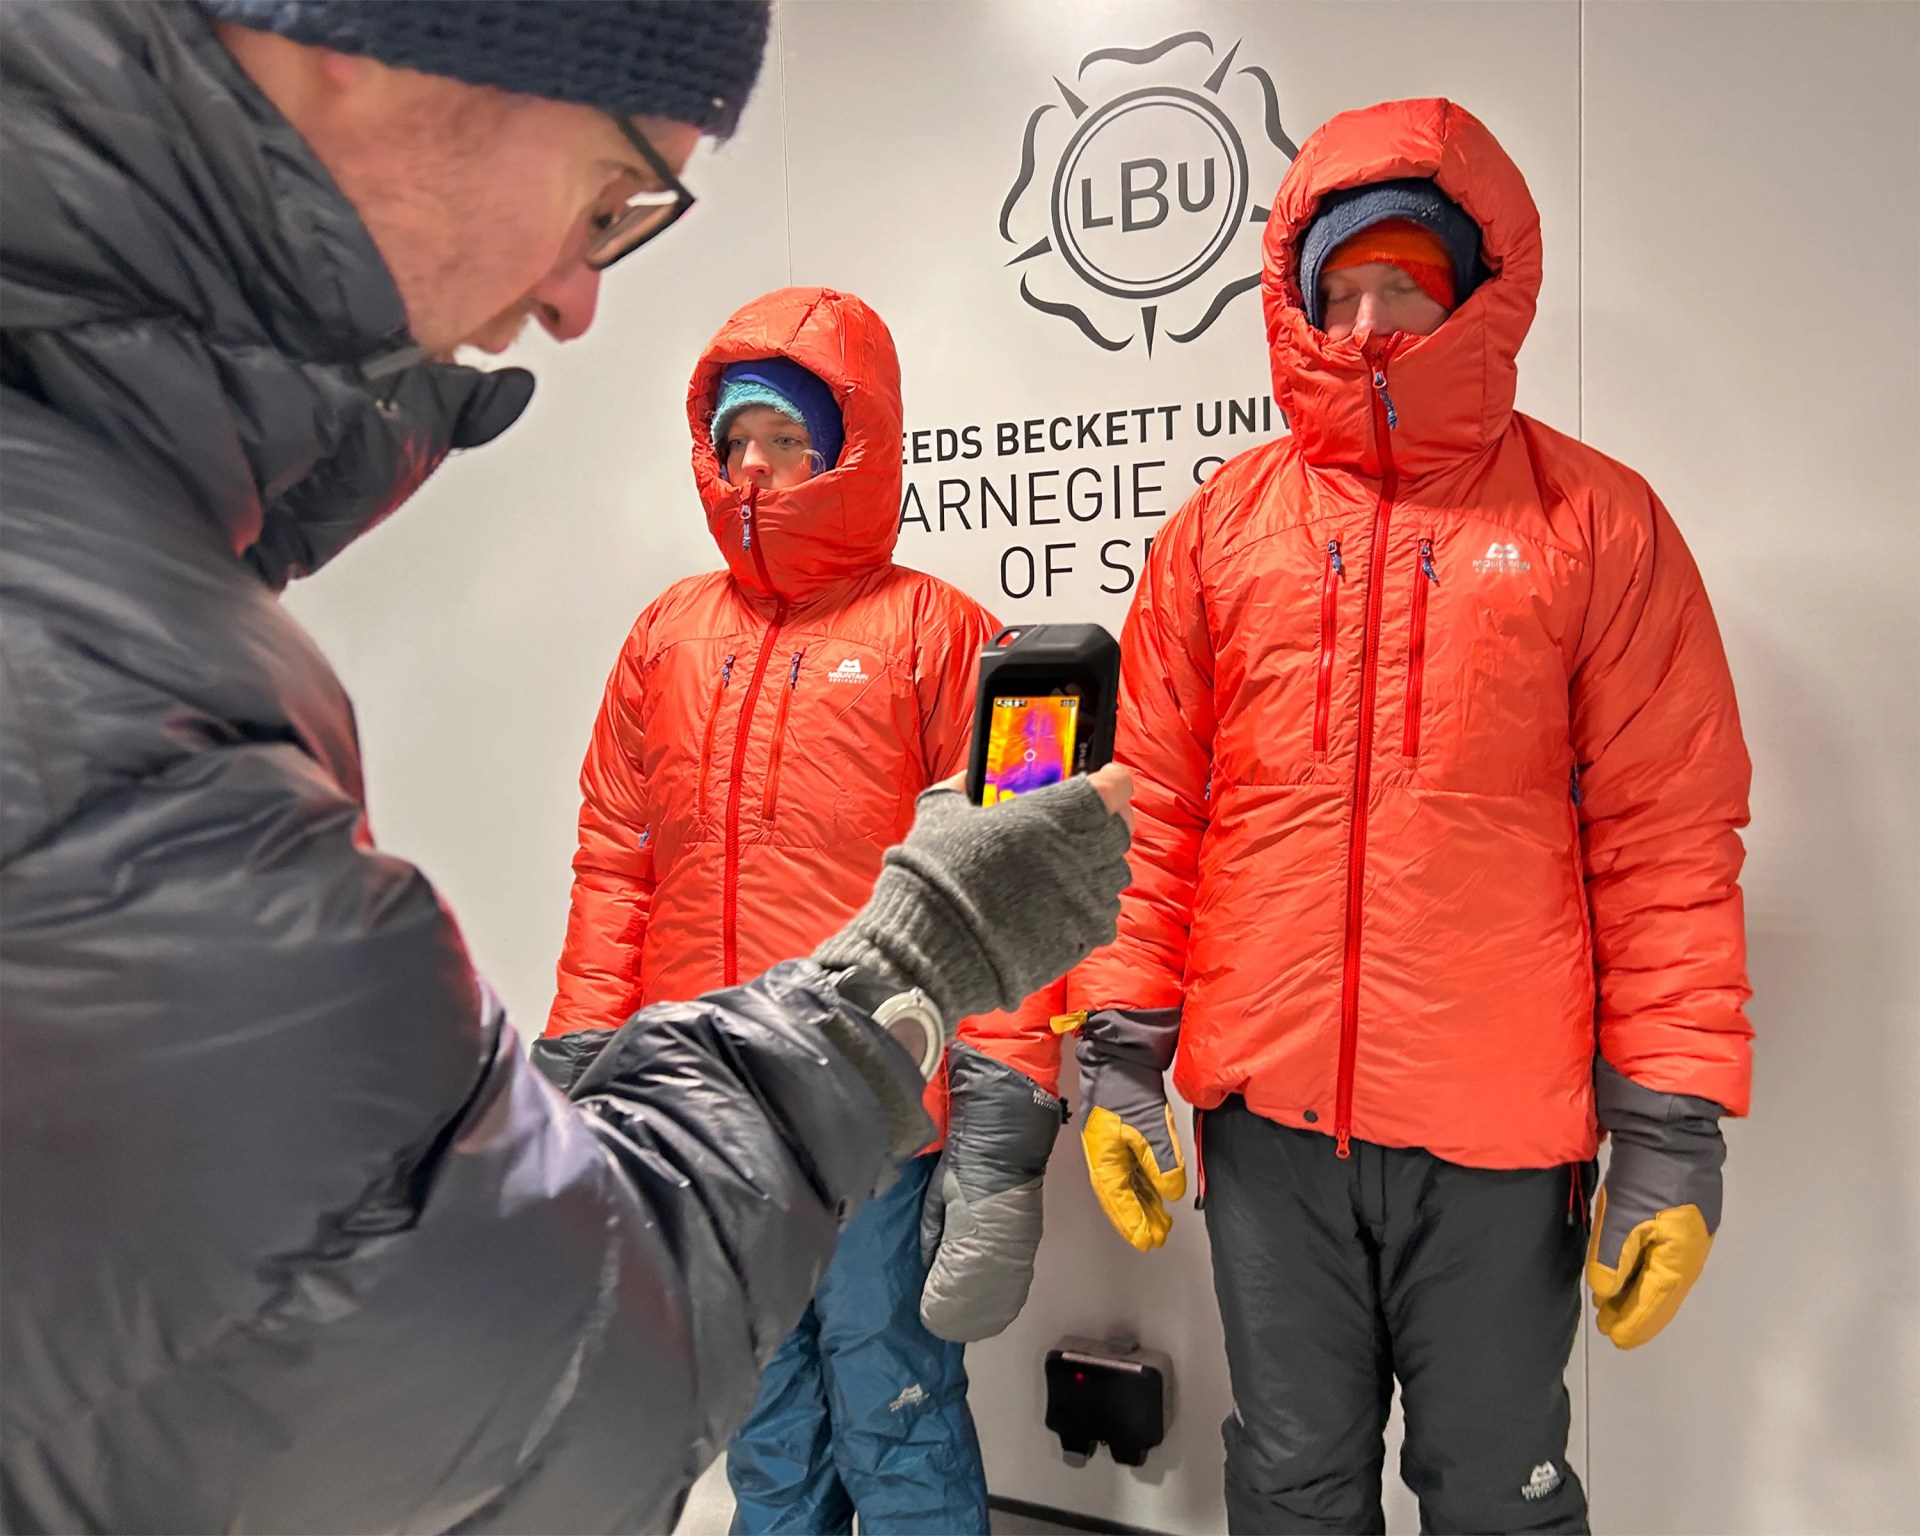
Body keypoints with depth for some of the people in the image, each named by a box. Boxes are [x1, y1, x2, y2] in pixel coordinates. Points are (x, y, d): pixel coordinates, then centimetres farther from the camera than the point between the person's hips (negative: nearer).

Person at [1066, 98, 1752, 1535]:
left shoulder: (1598, 523, -1)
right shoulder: (1224, 526, 4)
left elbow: (1670, 846, -3)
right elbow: (1149, 812, 4)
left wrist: (1674, 1123, -6)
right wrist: (1120, 1053, 1)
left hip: (1501, 1128, -1)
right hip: (1267, 1111, 2)